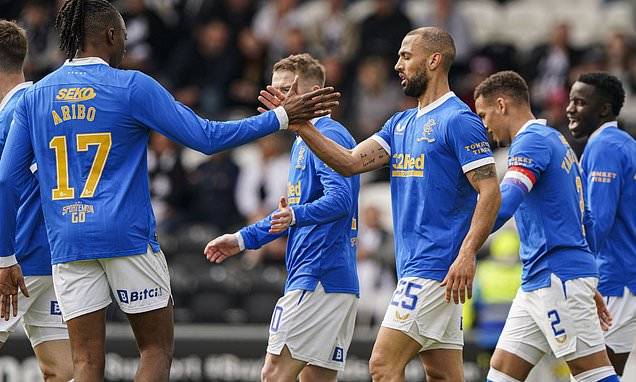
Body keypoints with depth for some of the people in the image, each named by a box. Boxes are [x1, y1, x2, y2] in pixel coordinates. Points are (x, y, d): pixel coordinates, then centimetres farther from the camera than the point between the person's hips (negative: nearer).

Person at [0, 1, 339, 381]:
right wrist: (281, 117, 3)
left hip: (68, 246, 3)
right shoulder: (132, 87, -3)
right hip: (128, 237, -3)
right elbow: (206, 137, -5)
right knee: (157, 349, 8)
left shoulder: (33, 97, 8)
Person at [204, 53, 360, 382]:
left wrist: (295, 216, -41)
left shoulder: (328, 136, -10)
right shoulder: (303, 142, 23)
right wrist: (243, 239, 31)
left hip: (318, 279, -11)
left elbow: (340, 198, -24)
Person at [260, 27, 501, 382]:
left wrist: (467, 255, -25)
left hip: (435, 268, -9)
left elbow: (490, 191, -16)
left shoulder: (459, 120, -10)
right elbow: (351, 163, 10)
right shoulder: (402, 123, 18)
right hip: (414, 268, 9)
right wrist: (301, 125, -1)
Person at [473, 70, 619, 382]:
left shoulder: (532, 141, -10)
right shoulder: (554, 140, 21)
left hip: (558, 277, -10)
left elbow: (503, 204, -26)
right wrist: (588, 289, 28)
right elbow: (580, 220, 26)